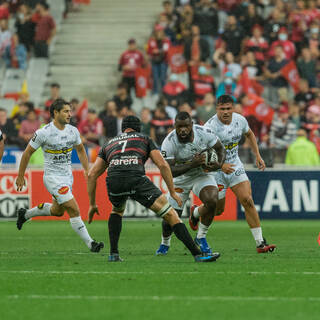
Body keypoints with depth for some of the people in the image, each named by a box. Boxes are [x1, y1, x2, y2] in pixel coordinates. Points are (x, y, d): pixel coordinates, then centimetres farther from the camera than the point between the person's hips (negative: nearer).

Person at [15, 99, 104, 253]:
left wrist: (87, 170, 8)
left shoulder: (73, 131, 0)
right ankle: (90, 243, -12)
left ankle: (25, 214, 43)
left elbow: (80, 150, 18)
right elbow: (27, 153, -5)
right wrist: (20, 177, -1)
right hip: (53, 177, -7)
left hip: (67, 176, 7)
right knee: (74, 210, -15)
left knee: (57, 211, 22)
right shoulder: (43, 133, -16)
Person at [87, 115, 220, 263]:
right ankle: (197, 254, -5)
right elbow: (163, 165, 15)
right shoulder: (144, 139, 29)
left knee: (117, 211, 37)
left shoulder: (108, 144, 34)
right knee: (170, 214, 3)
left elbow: (92, 174, 27)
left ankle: (113, 253, 24)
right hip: (136, 179, -3)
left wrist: (92, 204, 32)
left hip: (113, 181, 3)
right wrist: (173, 192, 20)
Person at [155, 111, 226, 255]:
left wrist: (219, 164, -25)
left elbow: (220, 149, -4)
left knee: (212, 201, -27)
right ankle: (165, 243, 33)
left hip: (202, 174, 1)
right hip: (181, 178, -1)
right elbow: (169, 171, -28)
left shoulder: (204, 133, -20)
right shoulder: (169, 143, -26)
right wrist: (192, 164, -39)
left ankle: (201, 238, -1)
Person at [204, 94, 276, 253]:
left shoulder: (240, 120, -5)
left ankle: (260, 243, -11)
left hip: (235, 165, 4)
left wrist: (257, 156, 10)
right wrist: (221, 165, -31)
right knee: (217, 210, 5)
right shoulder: (210, 127, -23)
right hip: (215, 169, -4)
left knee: (247, 201, -11)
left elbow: (249, 134, 17)